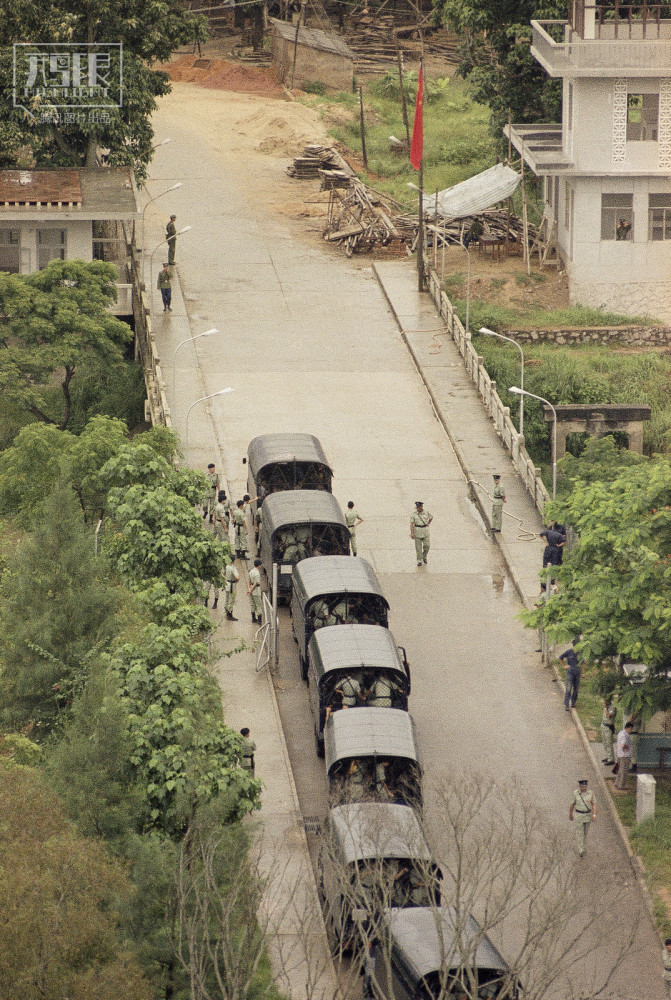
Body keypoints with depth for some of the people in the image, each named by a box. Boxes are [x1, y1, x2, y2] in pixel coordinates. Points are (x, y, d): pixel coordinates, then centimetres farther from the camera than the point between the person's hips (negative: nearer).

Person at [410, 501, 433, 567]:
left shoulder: (426, 513, 1)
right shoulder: (413, 514, -3)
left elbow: (431, 517, 22)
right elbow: (411, 524, -7)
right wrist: (412, 533, -16)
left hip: (425, 531, 1)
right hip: (417, 531, -1)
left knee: (427, 545, -4)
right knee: (418, 547, -1)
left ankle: (424, 556, 23)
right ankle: (419, 561, 5)